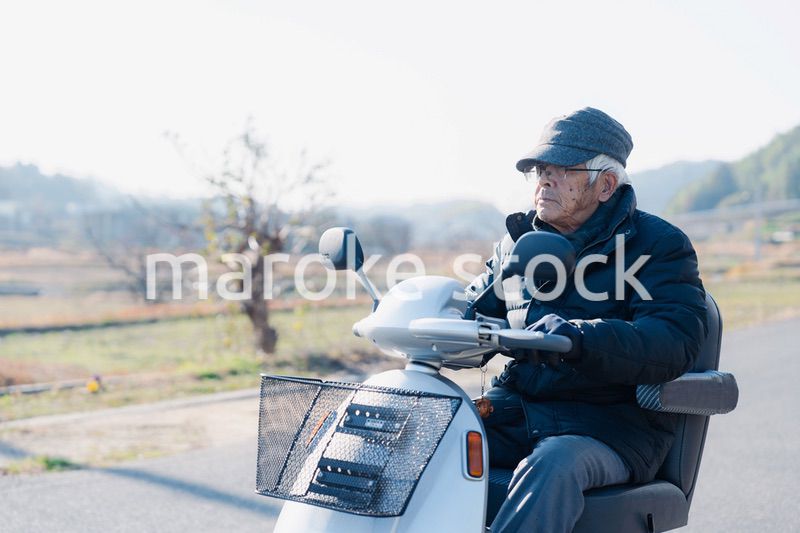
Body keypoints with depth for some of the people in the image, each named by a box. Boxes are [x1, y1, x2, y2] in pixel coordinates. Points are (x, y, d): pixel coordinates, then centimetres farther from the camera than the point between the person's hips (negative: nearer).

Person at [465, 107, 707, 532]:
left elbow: (676, 342, -18)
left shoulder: (658, 244, -1)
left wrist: (581, 340, -36)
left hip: (612, 421, -5)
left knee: (551, 468, -37)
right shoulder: (518, 241, 16)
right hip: (517, 406, 5)